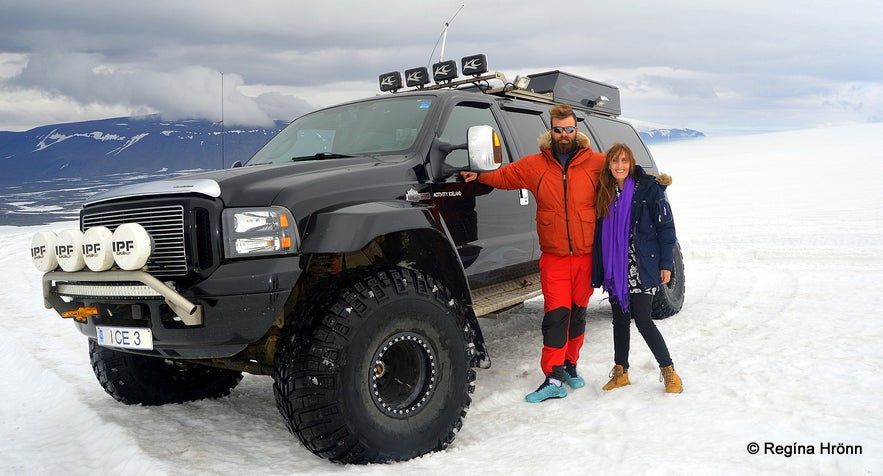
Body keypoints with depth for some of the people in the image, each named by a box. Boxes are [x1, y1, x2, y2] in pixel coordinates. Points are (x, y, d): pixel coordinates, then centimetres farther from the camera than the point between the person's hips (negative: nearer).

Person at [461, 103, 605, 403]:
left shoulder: (596, 163, 0)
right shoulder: (535, 165, 2)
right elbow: (504, 175, 11)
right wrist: (478, 176, 3)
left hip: (586, 254, 1)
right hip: (554, 256, -1)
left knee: (578, 312, 13)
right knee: (555, 314, -7)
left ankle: (570, 364, 31)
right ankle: (554, 379, -3)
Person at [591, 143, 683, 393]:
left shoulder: (648, 188, -6)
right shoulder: (604, 193, 8)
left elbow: (666, 226, -5)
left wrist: (665, 263, -10)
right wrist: (598, 271, 10)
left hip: (642, 268, -5)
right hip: (615, 269, 5)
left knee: (643, 321, -7)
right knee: (620, 320, 12)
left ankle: (669, 371, 9)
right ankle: (620, 372, 23)